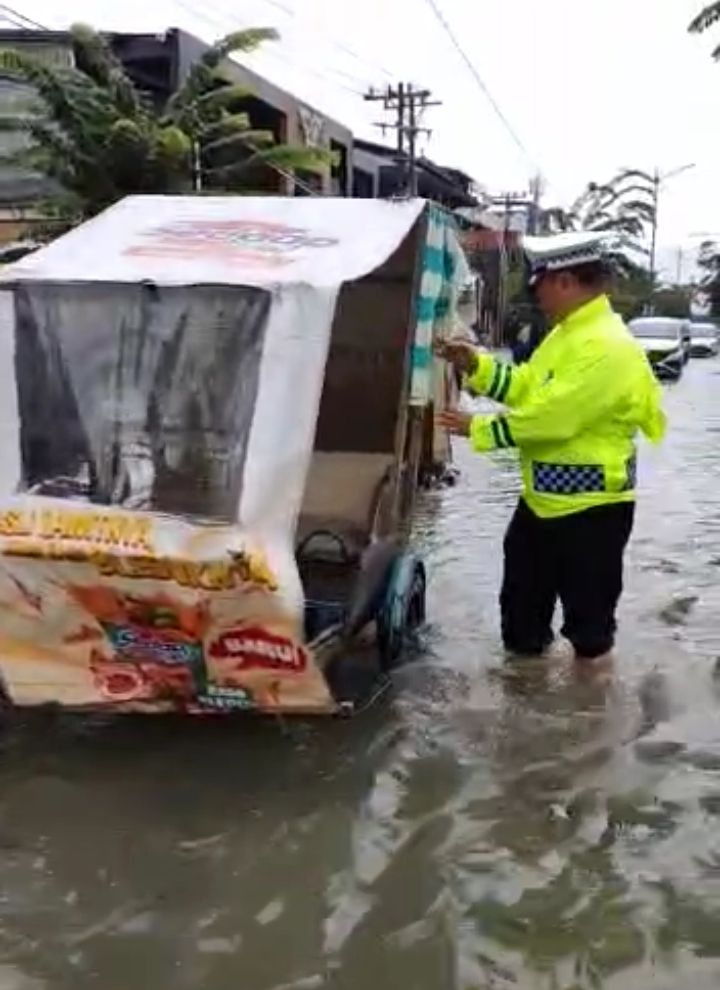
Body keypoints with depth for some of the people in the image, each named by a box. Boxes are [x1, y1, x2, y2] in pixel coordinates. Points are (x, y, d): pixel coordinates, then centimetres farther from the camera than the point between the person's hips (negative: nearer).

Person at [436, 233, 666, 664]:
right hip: (544, 497, 10)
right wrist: (475, 365, 1)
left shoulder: (606, 347, -25)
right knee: (524, 592, 21)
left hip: (591, 506, -10)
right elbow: (525, 386, 14)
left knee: (587, 607, 6)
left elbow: (550, 415, -29)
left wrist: (478, 428, -20)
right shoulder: (567, 333, 9)